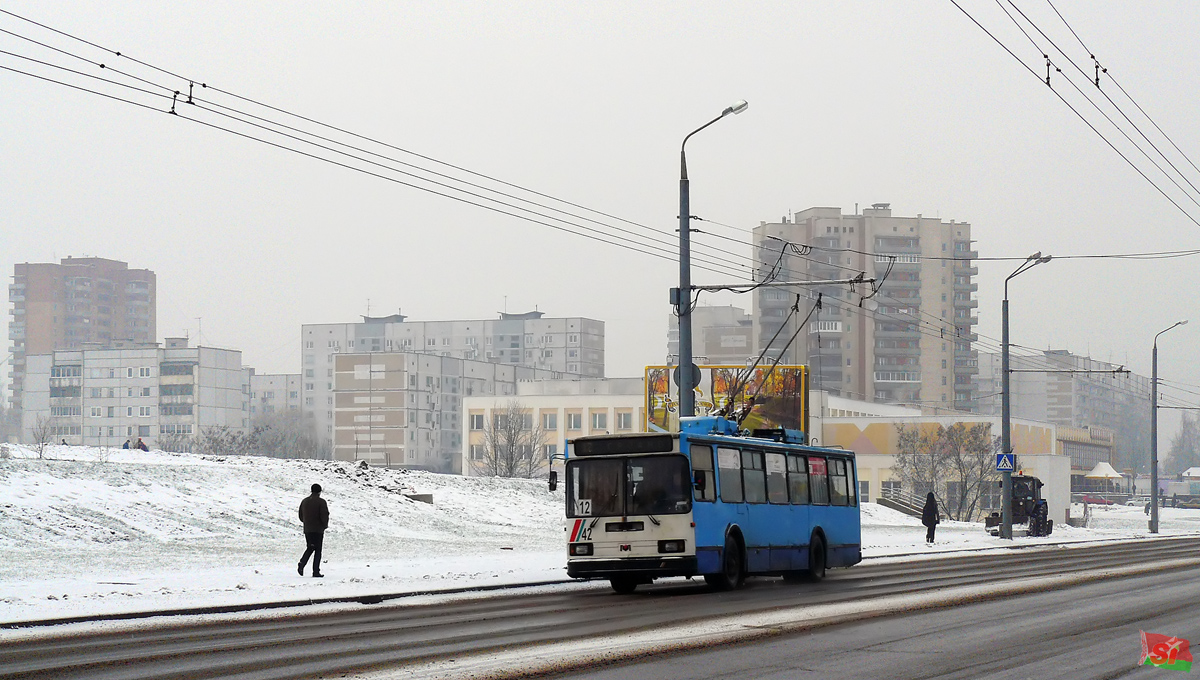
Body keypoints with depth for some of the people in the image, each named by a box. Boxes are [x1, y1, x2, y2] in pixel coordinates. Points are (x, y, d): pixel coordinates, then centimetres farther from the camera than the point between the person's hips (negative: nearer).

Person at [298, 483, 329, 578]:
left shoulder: (304, 501, 8)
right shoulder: (321, 502, -10)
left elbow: (301, 516, 13)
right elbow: (325, 516, -15)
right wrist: (325, 525, 3)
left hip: (307, 530, 5)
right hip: (318, 530, -5)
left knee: (310, 548, 18)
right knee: (318, 550, 2)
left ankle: (302, 564, -6)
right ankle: (316, 572, -1)